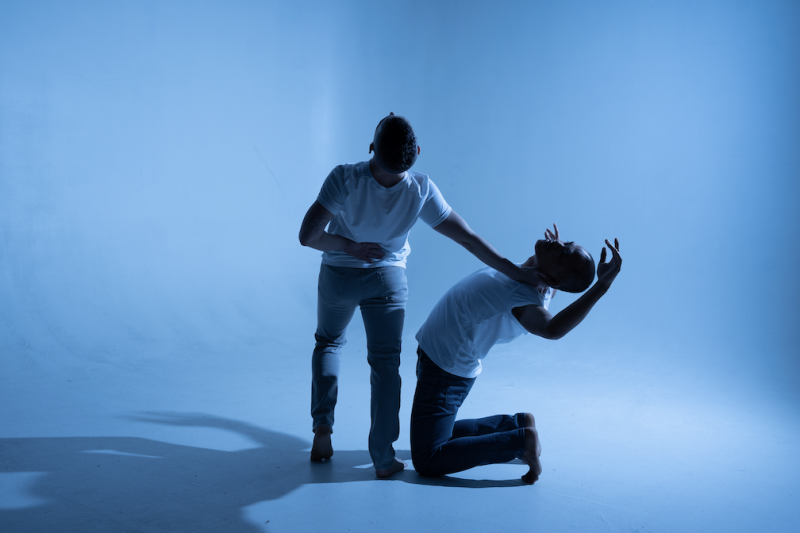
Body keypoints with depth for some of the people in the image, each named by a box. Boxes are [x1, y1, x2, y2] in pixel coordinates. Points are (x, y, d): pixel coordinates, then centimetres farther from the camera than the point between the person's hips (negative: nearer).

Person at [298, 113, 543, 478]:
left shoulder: (345, 179, -31)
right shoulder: (421, 191, -23)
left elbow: (307, 235, -30)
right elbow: (468, 238, -18)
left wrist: (350, 247, -15)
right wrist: (513, 271, -10)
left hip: (339, 274, 0)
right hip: (388, 277, 0)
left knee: (329, 342, 24)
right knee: (385, 360, 8)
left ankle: (323, 424, 11)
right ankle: (383, 459, 9)